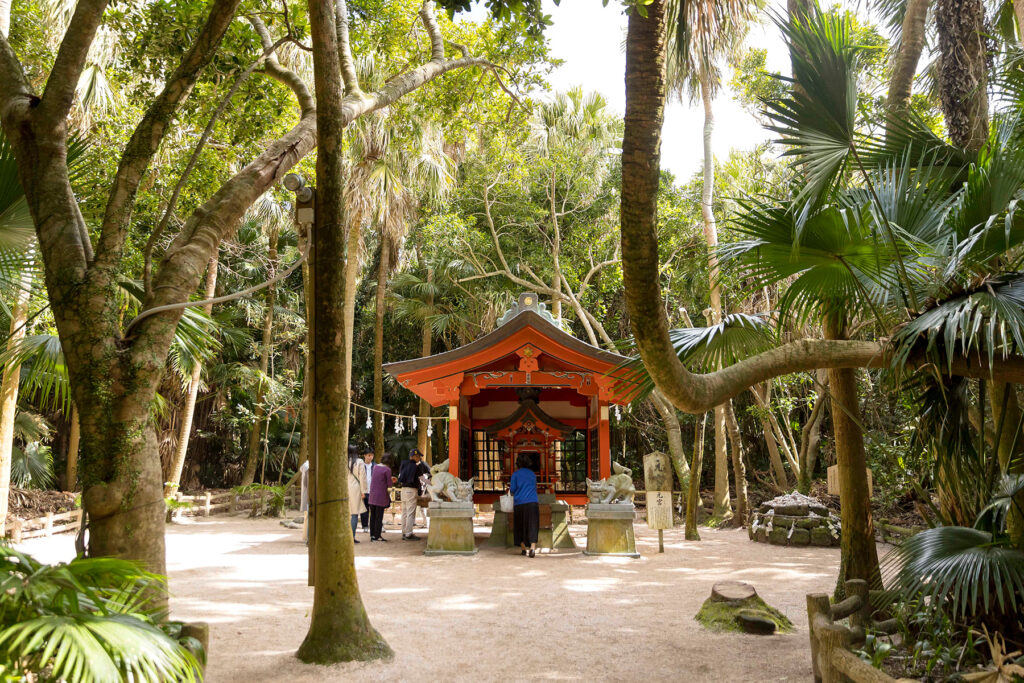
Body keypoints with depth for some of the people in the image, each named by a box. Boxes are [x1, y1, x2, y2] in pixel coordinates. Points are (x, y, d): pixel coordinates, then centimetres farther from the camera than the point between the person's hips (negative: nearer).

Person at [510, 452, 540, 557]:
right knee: (532, 526, -3)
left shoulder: (515, 474, -1)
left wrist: (511, 487, 20)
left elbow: (512, 490, -2)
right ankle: (533, 547, -20)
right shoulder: (532, 474, 12)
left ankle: (523, 549, 16)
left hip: (519, 503, -2)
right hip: (532, 502, 2)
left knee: (520, 526, 13)